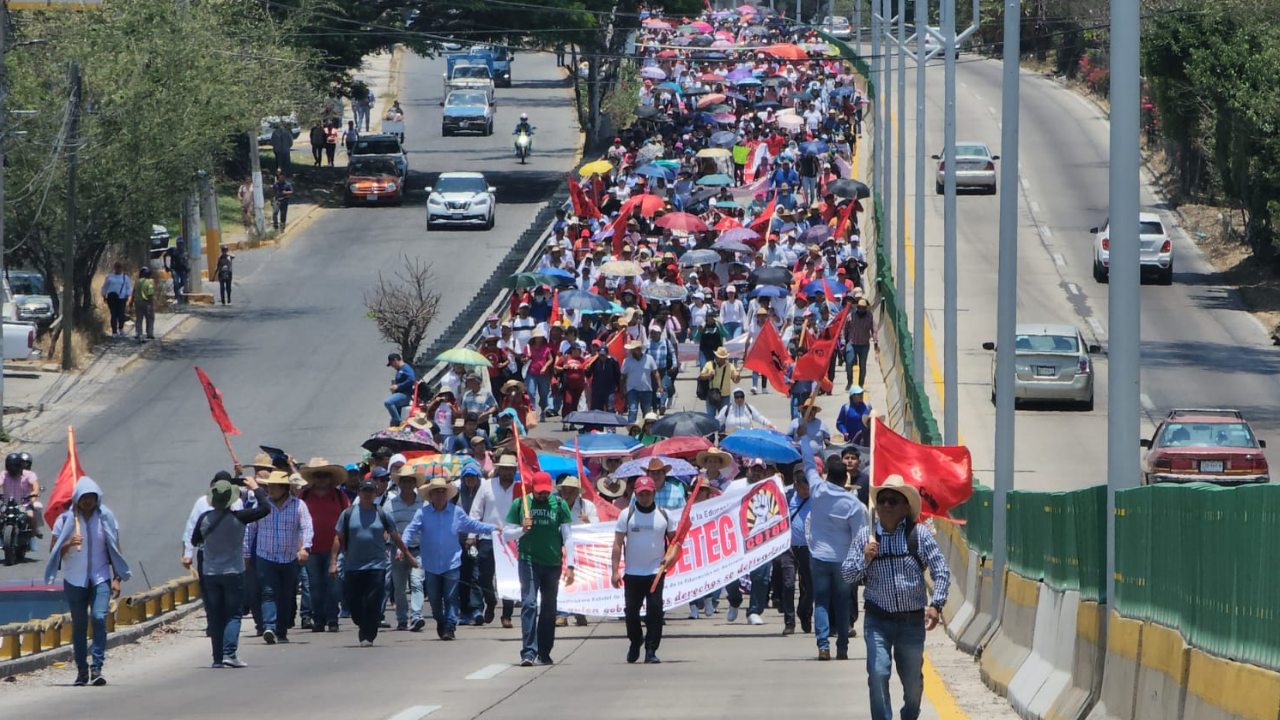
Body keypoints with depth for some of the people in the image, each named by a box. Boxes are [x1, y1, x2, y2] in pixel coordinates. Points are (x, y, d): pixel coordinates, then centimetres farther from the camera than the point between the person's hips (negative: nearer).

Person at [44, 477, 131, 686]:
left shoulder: (106, 517, 1)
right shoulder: (65, 519, -1)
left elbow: (115, 549, 7)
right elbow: (53, 551, 0)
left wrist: (117, 578, 0)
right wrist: (68, 544, -21)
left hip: (100, 577, -1)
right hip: (75, 580, 1)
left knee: (99, 618, -17)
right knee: (79, 625, 5)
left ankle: (96, 668, -17)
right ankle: (82, 670, 14)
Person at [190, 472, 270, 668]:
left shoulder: (204, 518, -5)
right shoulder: (238, 517, -14)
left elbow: (195, 541, 9)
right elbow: (264, 509, -6)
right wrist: (256, 488, 7)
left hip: (209, 573, 3)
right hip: (233, 572, -3)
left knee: (215, 616, 8)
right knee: (234, 614, 2)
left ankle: (218, 657, 6)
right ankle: (229, 653, -14)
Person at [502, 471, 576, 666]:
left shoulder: (559, 505, 4)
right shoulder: (520, 504, 3)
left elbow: (567, 536, 4)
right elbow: (506, 535, 7)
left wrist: (570, 565, -4)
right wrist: (522, 530, -13)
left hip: (553, 563, 2)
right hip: (529, 561, -2)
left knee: (549, 608, 7)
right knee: (529, 604, -14)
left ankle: (544, 653, 15)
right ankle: (528, 652, -18)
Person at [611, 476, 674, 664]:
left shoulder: (663, 515, 5)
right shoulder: (627, 515, 2)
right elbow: (617, 544, 1)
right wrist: (615, 571, -6)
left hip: (656, 572, 0)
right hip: (632, 572, 0)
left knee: (655, 611, -9)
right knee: (631, 611, 3)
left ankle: (651, 650, -4)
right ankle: (635, 641, 29)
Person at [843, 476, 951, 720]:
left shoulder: (919, 534, -4)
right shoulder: (866, 535, 0)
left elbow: (941, 571, -4)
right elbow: (847, 575, 3)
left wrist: (935, 604, -15)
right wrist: (864, 559, -17)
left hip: (913, 620, 0)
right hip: (878, 619, 0)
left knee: (912, 679, 12)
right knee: (878, 674, -15)